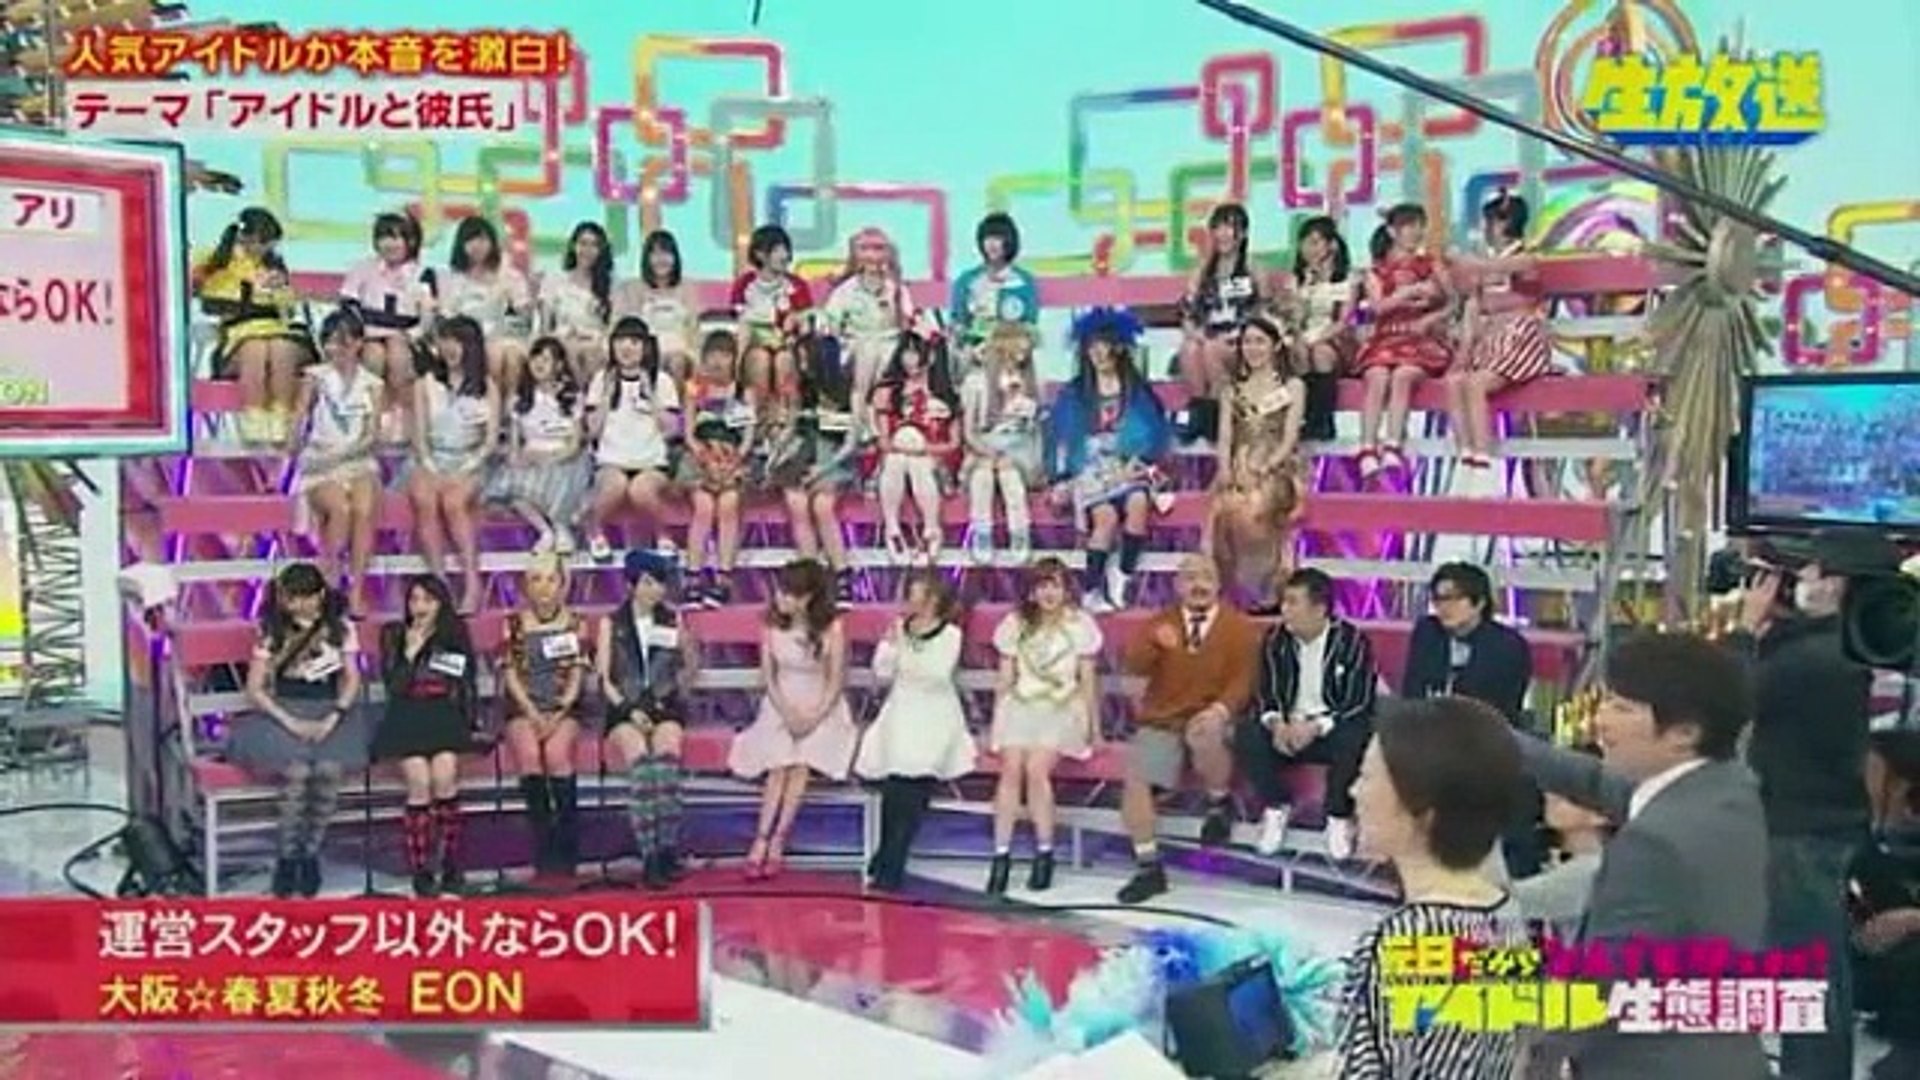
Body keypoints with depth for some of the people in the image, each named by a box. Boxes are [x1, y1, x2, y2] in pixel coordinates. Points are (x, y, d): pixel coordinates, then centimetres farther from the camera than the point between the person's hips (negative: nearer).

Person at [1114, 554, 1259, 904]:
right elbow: (1134, 666, -6)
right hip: (1161, 723, 3)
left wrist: (1220, 709, -25)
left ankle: (1220, 804, -9)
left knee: (1203, 735, -39)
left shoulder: (1240, 628, 4)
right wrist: (1155, 644, -28)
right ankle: (1149, 867, -5)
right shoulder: (1159, 623, 9)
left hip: (1211, 720, -3)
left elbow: (1243, 681, -4)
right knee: (1134, 781, -19)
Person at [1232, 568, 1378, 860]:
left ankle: (1339, 816, -11)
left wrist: (1316, 727, -29)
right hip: (1287, 727, 3)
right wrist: (1276, 723, -23)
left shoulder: (1353, 641, -12)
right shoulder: (1276, 639, -1)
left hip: (1333, 730, -3)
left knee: (1354, 739, -36)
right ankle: (1277, 806, -2)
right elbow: (1265, 693, 1)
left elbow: (1360, 702, -15)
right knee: (1246, 733, -25)